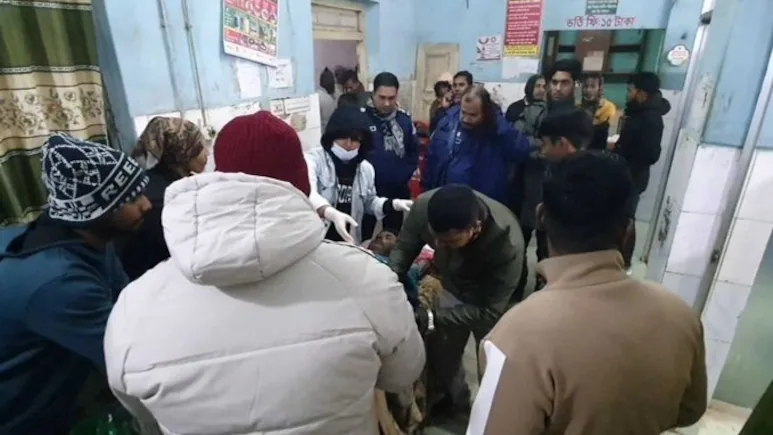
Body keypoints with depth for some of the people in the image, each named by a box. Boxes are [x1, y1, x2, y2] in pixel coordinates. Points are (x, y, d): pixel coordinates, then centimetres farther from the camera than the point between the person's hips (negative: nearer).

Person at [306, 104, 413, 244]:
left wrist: (393, 204, 0)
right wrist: (332, 213, -49)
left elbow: (370, 202, 19)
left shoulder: (366, 168, 4)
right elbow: (308, 194, -31)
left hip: (348, 244, 5)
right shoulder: (314, 159, -12)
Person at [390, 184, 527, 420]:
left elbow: (488, 311, -34)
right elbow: (403, 247, -17)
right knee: (439, 354, 15)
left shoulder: (507, 244, -42)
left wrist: (431, 319, -42)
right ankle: (449, 396, 45)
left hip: (493, 300, -3)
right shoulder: (424, 206, -35)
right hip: (452, 287, 3)